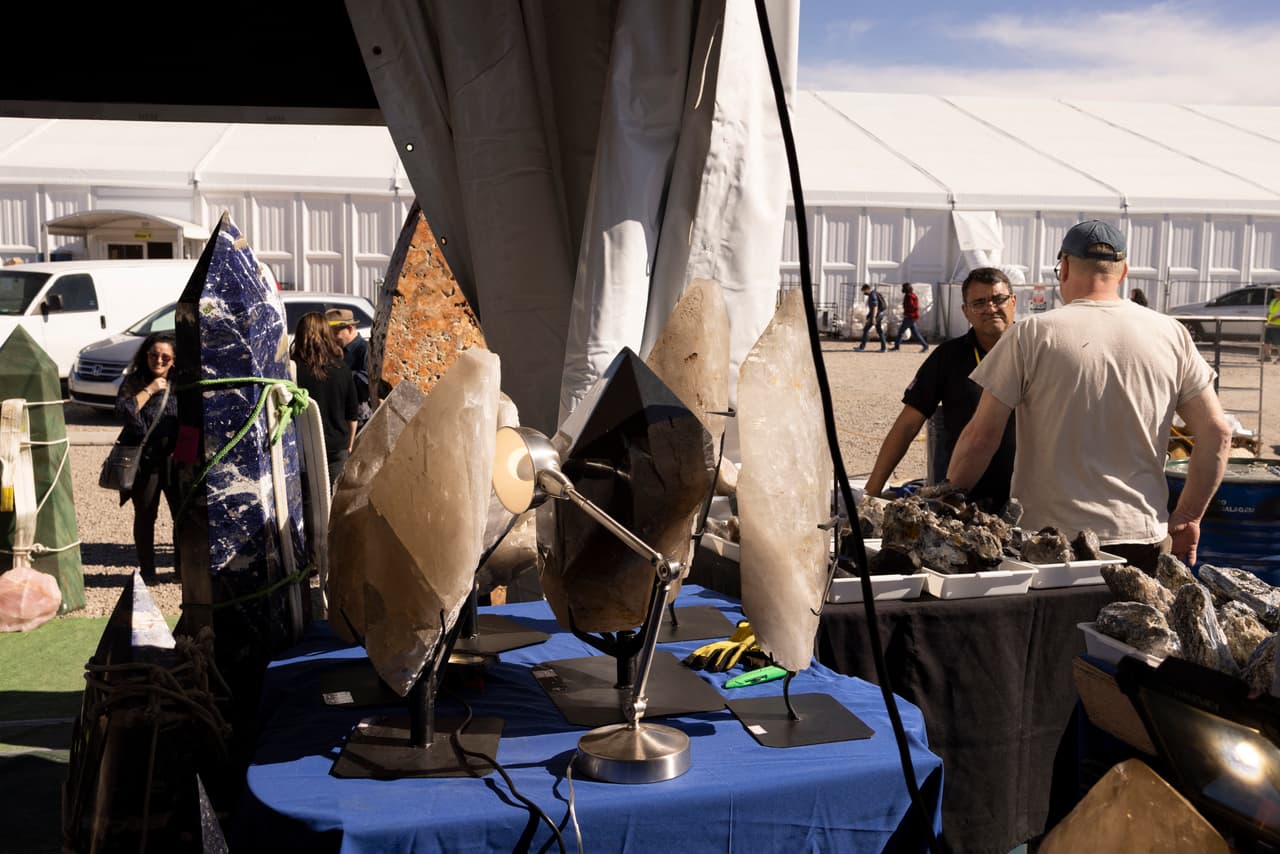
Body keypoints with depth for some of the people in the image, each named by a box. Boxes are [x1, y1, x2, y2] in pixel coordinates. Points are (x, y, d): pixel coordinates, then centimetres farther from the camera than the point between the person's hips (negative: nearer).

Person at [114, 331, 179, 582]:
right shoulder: (133, 382, 0)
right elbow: (122, 411, -16)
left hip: (174, 459, 1)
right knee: (145, 516, 9)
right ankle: (147, 570, 19)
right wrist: (149, 390, -16)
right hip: (143, 460, -1)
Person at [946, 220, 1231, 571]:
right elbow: (1217, 432, 5)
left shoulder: (1031, 335, -5)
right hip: (1145, 540, 3)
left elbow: (981, 437, -6)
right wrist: (1187, 517, 14)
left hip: (1048, 539, -3)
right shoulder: (1172, 335, 5)